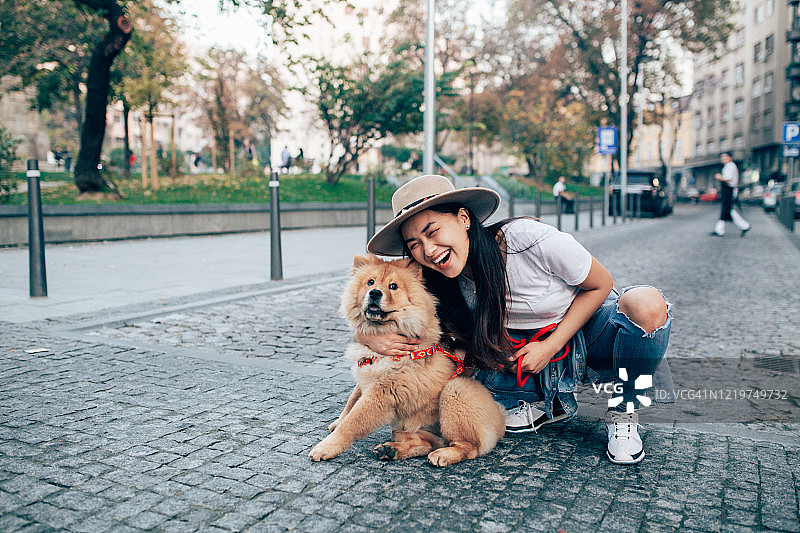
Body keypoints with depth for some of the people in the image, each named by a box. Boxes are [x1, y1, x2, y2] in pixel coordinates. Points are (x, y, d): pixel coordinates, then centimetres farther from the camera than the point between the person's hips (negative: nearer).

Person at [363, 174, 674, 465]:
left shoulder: (533, 241, -30)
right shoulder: (441, 285, -16)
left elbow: (600, 285, -15)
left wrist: (550, 346, -21)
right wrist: (371, 338, -34)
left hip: (589, 330, -3)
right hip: (526, 349, 4)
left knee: (647, 305, -34)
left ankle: (623, 413, -9)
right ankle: (548, 403, 2)